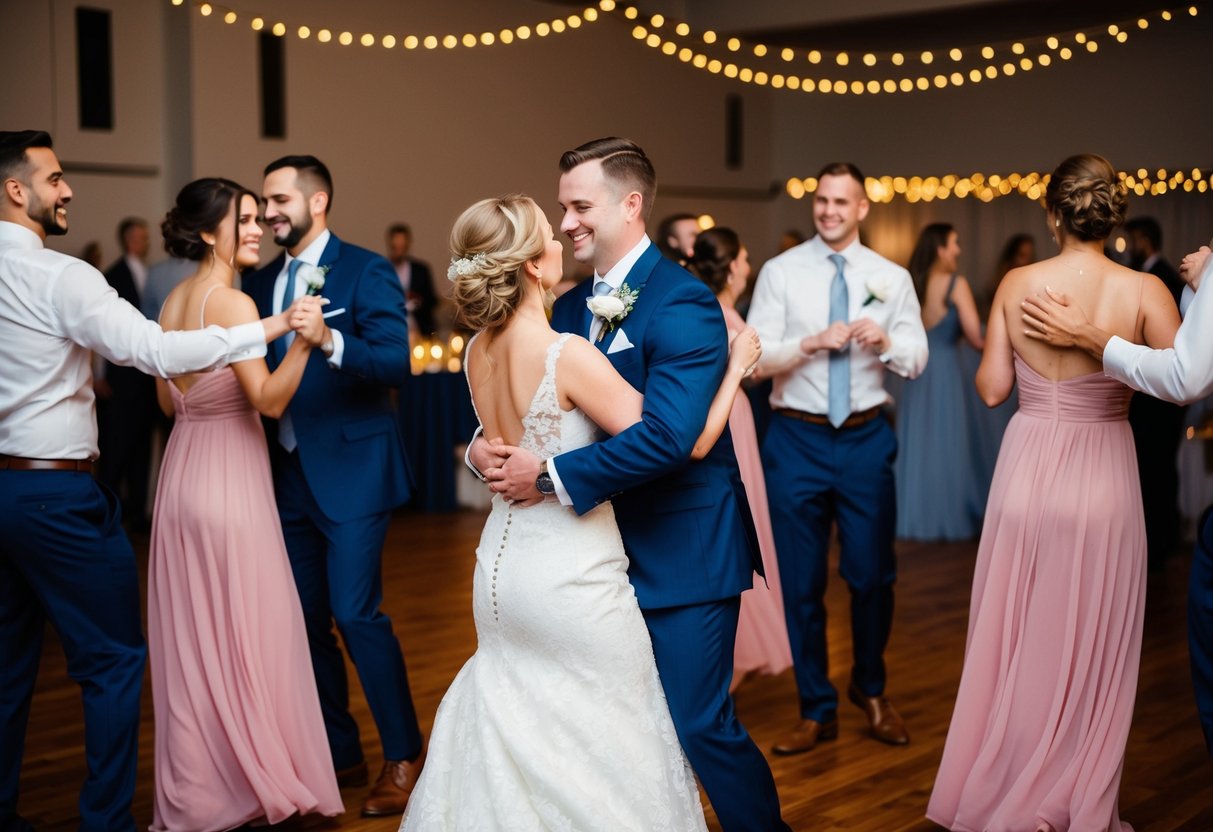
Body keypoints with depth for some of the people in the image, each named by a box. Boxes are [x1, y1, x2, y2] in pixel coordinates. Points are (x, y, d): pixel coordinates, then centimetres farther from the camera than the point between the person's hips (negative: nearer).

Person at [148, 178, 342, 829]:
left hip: (182, 478, 9)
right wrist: (302, 340, -35)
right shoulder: (231, 301, -15)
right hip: (228, 483, -8)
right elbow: (268, 399, -23)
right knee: (247, 633, 2)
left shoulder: (174, 300, 9)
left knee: (191, 636, 15)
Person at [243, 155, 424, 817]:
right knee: (306, 618, 11)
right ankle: (339, 754, 25)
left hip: (351, 470, -7)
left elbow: (396, 361, -20)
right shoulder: (261, 282, 12)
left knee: (355, 611, -10)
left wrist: (330, 341, -35)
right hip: (288, 474, 7)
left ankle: (403, 754, 7)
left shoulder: (366, 272, -7)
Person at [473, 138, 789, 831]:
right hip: (606, 551, 8)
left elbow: (668, 435, -29)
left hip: (681, 554, -7)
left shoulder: (683, 304, -18)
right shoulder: (571, 308, 8)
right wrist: (485, 445, -10)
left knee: (699, 725, 0)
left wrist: (551, 476, -25)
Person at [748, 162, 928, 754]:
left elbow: (917, 359, 2)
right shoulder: (781, 272, -1)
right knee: (800, 580, 5)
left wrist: (885, 341, -18)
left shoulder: (891, 278, 5)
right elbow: (755, 357, -8)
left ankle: (870, 689, 33)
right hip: (797, 438, -1)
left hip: (865, 438, 1)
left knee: (873, 574, 7)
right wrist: (813, 342, -22)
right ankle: (816, 709, 21)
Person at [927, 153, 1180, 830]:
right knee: (1093, 652, 11)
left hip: (1028, 472, 2)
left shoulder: (1016, 285, -5)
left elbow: (992, 388, -1)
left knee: (1017, 640, 16)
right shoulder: (1144, 291, -11)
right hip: (1103, 477, -2)